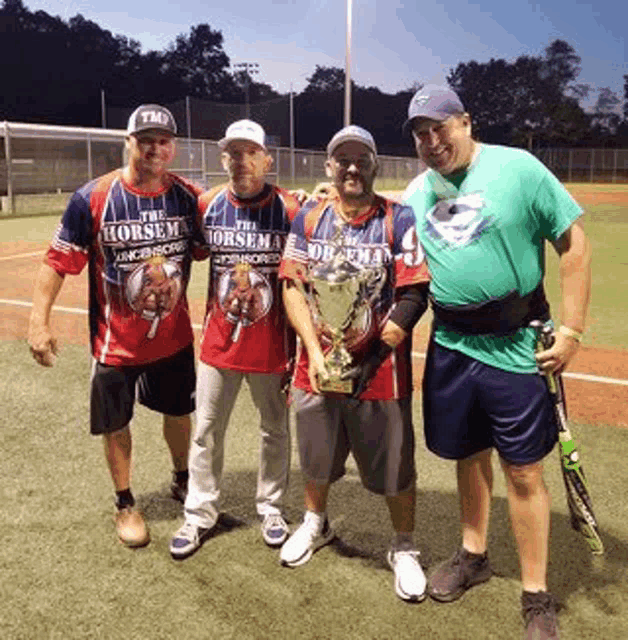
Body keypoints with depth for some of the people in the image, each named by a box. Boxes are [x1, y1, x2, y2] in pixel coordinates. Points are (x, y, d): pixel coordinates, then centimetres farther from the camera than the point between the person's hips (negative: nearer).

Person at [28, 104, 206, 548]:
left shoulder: (189, 197, -6)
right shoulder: (92, 198, -14)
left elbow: (212, 251, 5)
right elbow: (59, 262, -10)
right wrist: (39, 322, -14)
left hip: (175, 337, 3)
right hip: (116, 340, -2)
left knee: (179, 411, 20)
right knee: (116, 424, 12)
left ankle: (183, 481, 46)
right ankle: (125, 504, 35)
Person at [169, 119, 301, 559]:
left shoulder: (290, 210, -10)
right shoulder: (208, 206, -2)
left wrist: (300, 345, -5)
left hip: (272, 344, -2)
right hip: (219, 341, 3)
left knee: (275, 430, 13)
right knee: (206, 432, 11)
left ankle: (271, 508, 33)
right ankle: (201, 515, 27)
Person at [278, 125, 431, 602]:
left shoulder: (399, 219, -7)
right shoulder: (309, 217, 4)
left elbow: (414, 297, -11)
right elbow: (293, 287, 1)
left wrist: (371, 358, -17)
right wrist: (314, 352, -10)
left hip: (380, 370, -3)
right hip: (317, 364, 4)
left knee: (394, 466, 7)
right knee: (317, 457, 21)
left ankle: (404, 549, 32)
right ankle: (316, 524, 48)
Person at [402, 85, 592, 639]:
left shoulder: (518, 168, -8)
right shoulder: (417, 191, 8)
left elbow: (574, 244, -7)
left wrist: (571, 329, -11)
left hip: (514, 345, -4)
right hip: (450, 344, 5)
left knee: (523, 470, 3)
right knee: (468, 453, 18)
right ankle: (473, 555, 40)